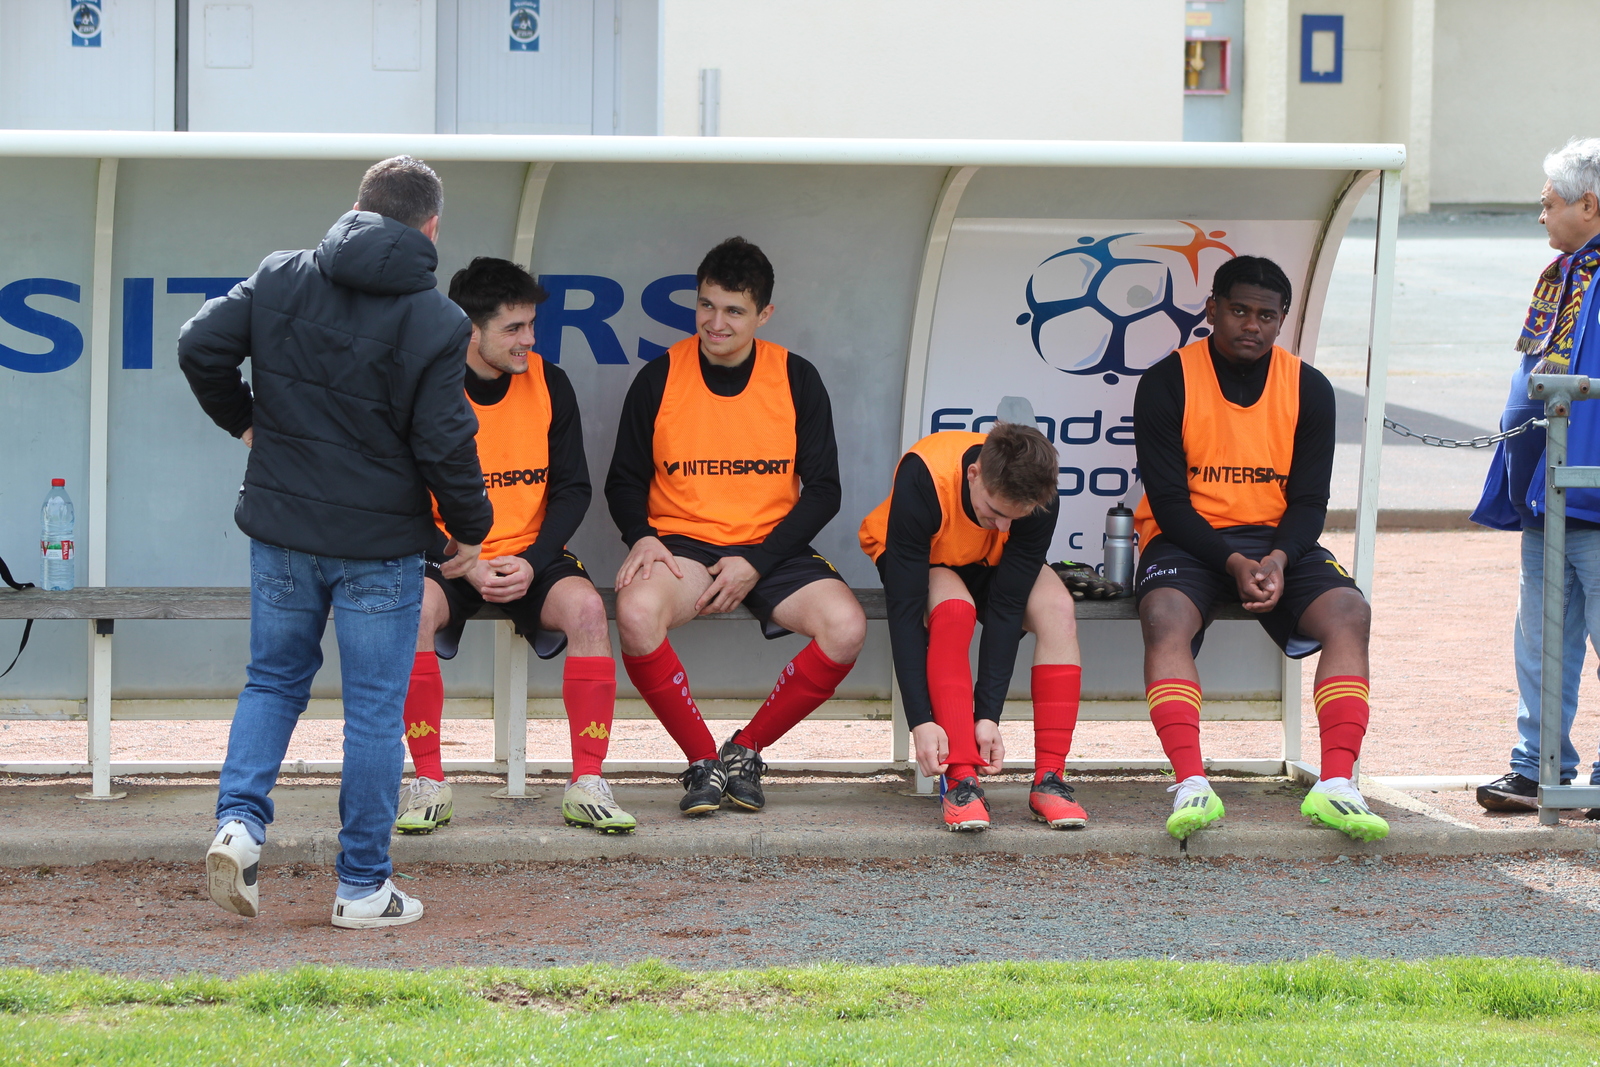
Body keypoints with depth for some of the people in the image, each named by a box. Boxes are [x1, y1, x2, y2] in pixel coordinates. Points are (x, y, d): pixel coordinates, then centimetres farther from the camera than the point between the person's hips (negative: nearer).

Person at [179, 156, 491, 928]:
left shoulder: (279, 278, -1)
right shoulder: (433, 321, -11)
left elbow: (200, 347, -2)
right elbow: (443, 443, -12)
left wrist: (243, 419, 15)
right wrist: (471, 530, 4)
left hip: (281, 525, 3)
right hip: (379, 544, -3)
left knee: (273, 679, 19)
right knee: (374, 709, 5)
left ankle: (239, 819, -2)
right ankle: (363, 886, 10)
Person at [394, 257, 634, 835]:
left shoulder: (548, 384, 0)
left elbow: (572, 489, 4)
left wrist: (532, 563, -12)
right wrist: (466, 568, -17)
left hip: (530, 556, 2)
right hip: (448, 557, -2)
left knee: (585, 607, -29)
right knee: (413, 608, -34)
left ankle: (586, 784, -24)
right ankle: (428, 784, -24)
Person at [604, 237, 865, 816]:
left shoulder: (796, 379, 2)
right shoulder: (660, 379, 1)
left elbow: (823, 490, 2)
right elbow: (624, 480, 9)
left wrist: (756, 564, -10)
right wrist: (642, 538, -13)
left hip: (771, 549, 1)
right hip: (682, 545, -1)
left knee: (846, 627, -28)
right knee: (637, 611, -36)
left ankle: (745, 750, -6)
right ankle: (703, 761, -15)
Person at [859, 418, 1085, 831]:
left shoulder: (1042, 500, -31)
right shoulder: (921, 481, -39)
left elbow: (1006, 607, -28)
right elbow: (905, 608, -37)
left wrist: (989, 715, -33)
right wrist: (921, 721, -41)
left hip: (993, 565, 3)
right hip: (915, 557, -3)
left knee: (1058, 610, -28)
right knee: (953, 609, -36)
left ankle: (1048, 780, -27)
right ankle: (961, 782, -37)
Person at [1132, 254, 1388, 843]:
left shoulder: (1308, 389, 4)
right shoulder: (1168, 382, -5)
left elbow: (1309, 500, 2)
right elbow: (1167, 498, -9)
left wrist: (1279, 559, -20)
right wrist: (1233, 563, -23)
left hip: (1279, 541, 3)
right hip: (1188, 539, -3)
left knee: (1349, 612, -26)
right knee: (1165, 617, -35)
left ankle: (1336, 784, -35)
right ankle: (1191, 785, -45)